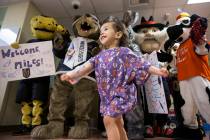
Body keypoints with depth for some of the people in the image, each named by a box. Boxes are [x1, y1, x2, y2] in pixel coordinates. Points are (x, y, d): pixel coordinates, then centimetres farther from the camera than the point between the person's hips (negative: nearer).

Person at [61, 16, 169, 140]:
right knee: (117, 123, 19)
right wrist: (73, 74, -11)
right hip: (107, 95, 7)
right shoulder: (101, 55, 12)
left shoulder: (123, 52, -4)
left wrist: (157, 70, -18)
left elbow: (141, 64, -6)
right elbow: (89, 65, 2)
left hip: (120, 93, -7)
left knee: (109, 119, -13)